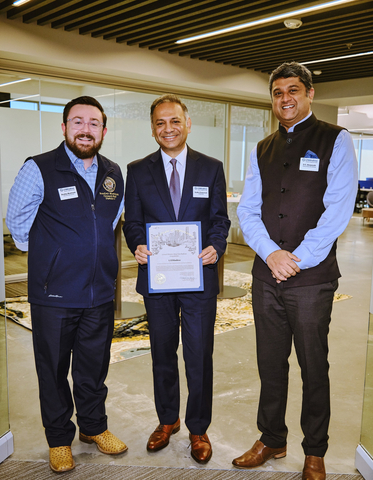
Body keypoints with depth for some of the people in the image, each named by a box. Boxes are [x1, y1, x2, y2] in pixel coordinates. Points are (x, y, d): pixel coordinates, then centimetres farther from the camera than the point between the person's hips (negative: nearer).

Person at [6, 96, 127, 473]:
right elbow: (18, 223, 0)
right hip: (53, 295, -4)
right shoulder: (38, 170, -10)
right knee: (54, 370, 11)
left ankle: (93, 426, 40)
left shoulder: (113, 175, 5)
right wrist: (46, 257, 7)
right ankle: (59, 439, 32)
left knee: (94, 367, 18)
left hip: (100, 293, 4)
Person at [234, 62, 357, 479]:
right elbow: (247, 209, 6)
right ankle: (271, 440, 33)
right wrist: (271, 253, -10)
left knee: (313, 367, 8)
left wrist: (297, 260, -14)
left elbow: (337, 209, -11)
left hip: (312, 277, -4)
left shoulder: (335, 141, -1)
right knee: (270, 363, 14)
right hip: (266, 274, 4)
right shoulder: (262, 150, 13)